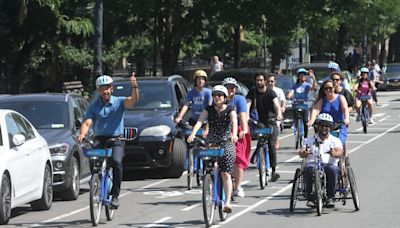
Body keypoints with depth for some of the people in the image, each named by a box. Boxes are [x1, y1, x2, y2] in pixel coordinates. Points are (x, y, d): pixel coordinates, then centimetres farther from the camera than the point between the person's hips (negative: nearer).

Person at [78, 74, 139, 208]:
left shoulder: (119, 102, 4)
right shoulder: (94, 106, 7)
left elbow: (133, 101, -15)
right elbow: (87, 123, -6)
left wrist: (135, 87, -35)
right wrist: (82, 134, -28)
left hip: (116, 139, -1)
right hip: (100, 139, 1)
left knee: (116, 162, -27)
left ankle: (115, 195, -17)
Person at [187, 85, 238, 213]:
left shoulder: (230, 110, -2)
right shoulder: (209, 110, 3)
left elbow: (234, 122, -21)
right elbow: (199, 121, -12)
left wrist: (234, 134, -42)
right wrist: (193, 134, -31)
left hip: (227, 143, -3)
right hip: (211, 143, 3)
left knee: (226, 174, -10)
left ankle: (227, 202, -12)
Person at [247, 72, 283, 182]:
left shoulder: (270, 92, -9)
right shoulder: (253, 91, -2)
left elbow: (276, 104, -24)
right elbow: (248, 103, -15)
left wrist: (279, 115, -44)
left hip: (271, 120, -2)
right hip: (259, 120, 2)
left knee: (272, 144, -11)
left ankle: (273, 170, -13)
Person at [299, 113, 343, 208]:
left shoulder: (335, 140, 15)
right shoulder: (310, 140, 18)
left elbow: (339, 152, -5)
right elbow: (301, 152, 1)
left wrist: (334, 153, -30)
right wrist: (304, 153, -25)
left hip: (328, 164, 0)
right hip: (313, 164, 1)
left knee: (332, 168, -35)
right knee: (308, 168, -34)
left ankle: (330, 198, -25)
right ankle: (310, 198, -27)